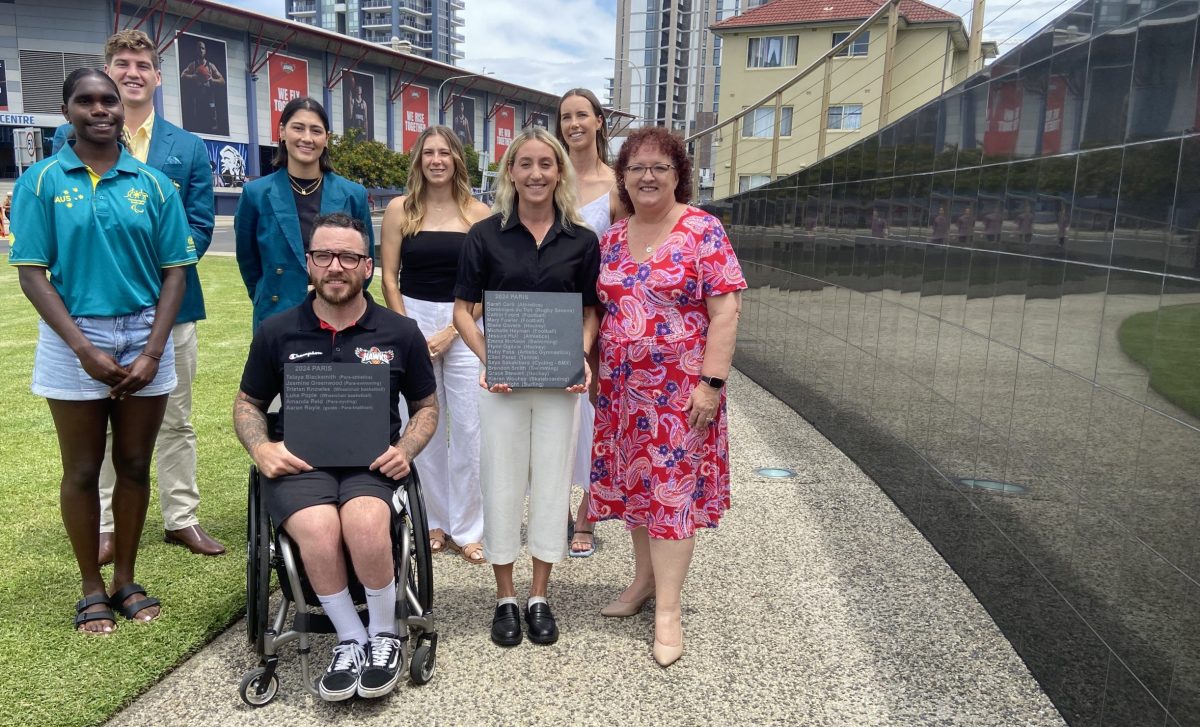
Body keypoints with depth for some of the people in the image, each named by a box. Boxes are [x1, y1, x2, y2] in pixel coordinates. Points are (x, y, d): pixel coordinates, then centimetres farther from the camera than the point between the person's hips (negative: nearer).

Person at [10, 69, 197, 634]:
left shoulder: (153, 183, 2)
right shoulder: (41, 181, -2)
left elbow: (174, 272, 0)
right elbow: (31, 273, -6)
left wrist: (152, 352, -9)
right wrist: (84, 349, -15)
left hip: (144, 337, 2)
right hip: (74, 338, -1)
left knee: (134, 465, 10)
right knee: (82, 471, 8)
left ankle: (126, 580, 25)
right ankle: (92, 588, 23)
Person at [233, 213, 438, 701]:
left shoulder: (400, 333, 6)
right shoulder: (277, 332, 8)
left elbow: (426, 407, 16)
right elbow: (248, 403, 19)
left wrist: (405, 450, -4)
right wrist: (261, 448, -2)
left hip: (371, 462, 0)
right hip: (298, 462, 1)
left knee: (365, 523, -34)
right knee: (319, 530, -33)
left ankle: (384, 634, -6)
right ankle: (351, 639, -7)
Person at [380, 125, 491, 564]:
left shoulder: (478, 214, 0)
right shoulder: (400, 210, 4)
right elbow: (389, 277, 3)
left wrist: (450, 331, -8)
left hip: (464, 326, -1)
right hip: (412, 321, 1)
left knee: (467, 429, -1)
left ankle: (467, 529, 11)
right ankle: (434, 523, 20)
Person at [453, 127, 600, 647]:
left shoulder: (581, 241, 2)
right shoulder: (485, 235, -2)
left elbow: (589, 311, 8)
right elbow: (463, 309, 1)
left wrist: (582, 356, -10)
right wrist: (485, 356, -15)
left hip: (559, 382, 1)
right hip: (502, 382, -1)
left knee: (552, 483, 8)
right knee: (501, 484, 7)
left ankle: (539, 597, 25)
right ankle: (505, 599, 23)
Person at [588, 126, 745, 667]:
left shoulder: (703, 231, -8)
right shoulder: (611, 238, 9)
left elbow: (725, 311, -12)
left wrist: (711, 382, -17)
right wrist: (593, 372, 10)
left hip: (681, 390, -5)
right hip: (623, 389, 5)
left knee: (674, 490, 0)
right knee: (633, 482, 13)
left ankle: (668, 608, 10)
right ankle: (644, 578, 32)